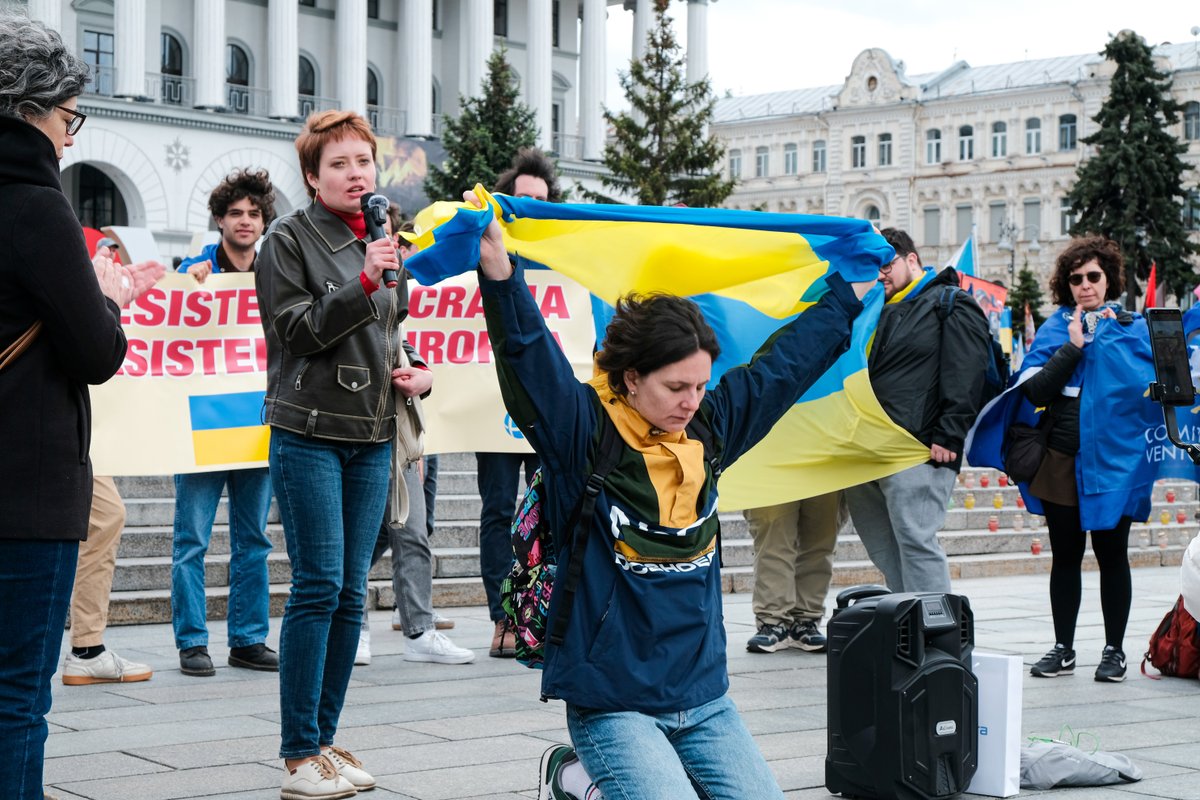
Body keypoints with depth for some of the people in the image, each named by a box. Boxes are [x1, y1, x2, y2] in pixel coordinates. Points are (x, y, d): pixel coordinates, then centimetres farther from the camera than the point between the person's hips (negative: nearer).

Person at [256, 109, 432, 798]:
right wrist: (363, 282, -21)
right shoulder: (289, 239, -2)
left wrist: (419, 375, 7)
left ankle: (325, 738, 15)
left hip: (373, 436, 6)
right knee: (318, 585, -9)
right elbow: (297, 329, -11)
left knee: (351, 592, 7)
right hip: (310, 432, -6)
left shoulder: (384, 240, 16)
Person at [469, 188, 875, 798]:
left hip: (704, 696, 6)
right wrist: (500, 275, -40)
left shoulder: (709, 428, 7)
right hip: (611, 700, -6)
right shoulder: (582, 432, -10)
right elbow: (530, 359, -25)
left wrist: (848, 294, 27)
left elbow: (782, 364, 18)